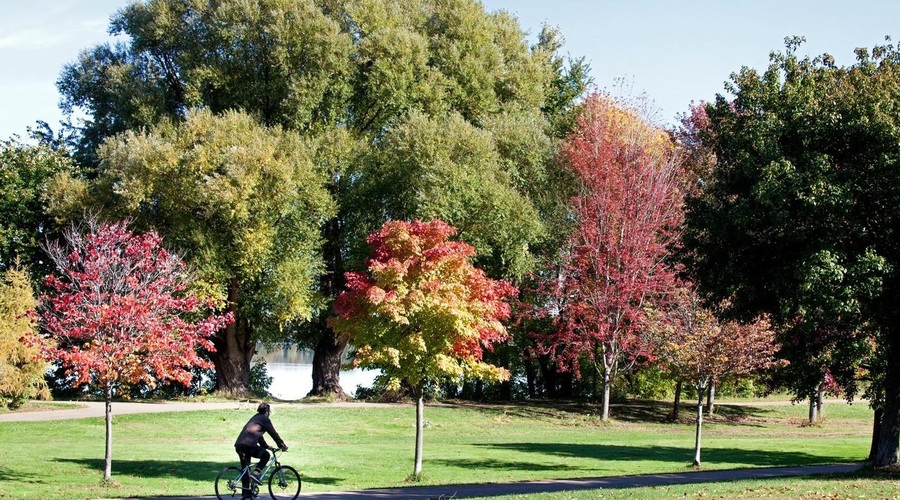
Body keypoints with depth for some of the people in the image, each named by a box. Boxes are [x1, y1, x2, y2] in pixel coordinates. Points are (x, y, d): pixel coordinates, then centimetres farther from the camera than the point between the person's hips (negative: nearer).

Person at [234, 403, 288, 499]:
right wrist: (282, 445, 13)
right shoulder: (265, 419, 3)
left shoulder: (255, 418, 29)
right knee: (265, 455, 13)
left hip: (238, 445, 8)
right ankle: (256, 472, -5)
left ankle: (246, 493, 14)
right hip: (249, 445, -8)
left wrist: (266, 446, 39)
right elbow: (274, 433, 4)